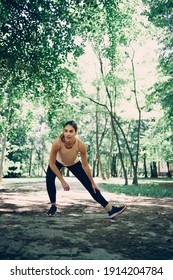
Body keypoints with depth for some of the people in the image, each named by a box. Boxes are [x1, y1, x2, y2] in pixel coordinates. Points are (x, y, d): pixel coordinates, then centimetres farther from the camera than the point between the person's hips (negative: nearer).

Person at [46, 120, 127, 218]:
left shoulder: (81, 145, -37)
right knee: (49, 180, -23)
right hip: (58, 162, 0)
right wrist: (62, 181, -21)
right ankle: (54, 205, 3)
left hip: (74, 163, 0)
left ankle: (110, 209, -4)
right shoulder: (57, 143, -40)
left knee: (89, 185, -7)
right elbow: (52, 164, -25)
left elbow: (85, 165, -21)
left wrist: (93, 183, -12)